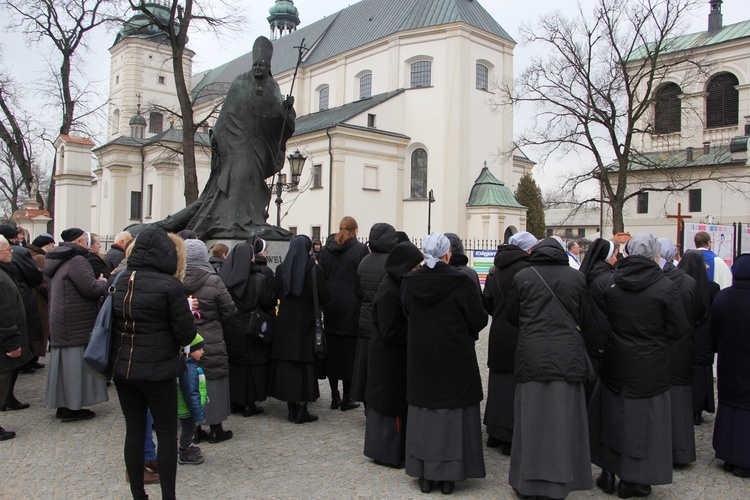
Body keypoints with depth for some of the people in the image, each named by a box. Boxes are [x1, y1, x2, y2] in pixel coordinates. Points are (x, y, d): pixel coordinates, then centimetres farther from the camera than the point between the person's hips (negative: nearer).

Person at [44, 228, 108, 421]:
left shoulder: (58, 261, 15)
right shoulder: (76, 261, -17)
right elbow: (91, 289, -23)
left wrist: (98, 284, 10)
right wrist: (103, 283, -3)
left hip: (60, 324, 10)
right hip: (76, 326, -10)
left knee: (65, 362, 14)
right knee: (75, 363, -3)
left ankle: (63, 405, 22)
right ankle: (72, 408, 2)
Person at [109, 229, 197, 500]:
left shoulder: (121, 280, 4)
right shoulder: (170, 286, -16)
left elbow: (112, 321, 15)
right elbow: (186, 334, -13)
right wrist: (187, 311, 4)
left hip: (121, 368, 6)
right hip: (157, 371, -6)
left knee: (134, 430, 14)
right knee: (167, 433, 6)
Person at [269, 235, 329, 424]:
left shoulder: (281, 269, 0)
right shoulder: (314, 269, -11)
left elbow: (277, 294, 11)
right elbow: (324, 297, -8)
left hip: (285, 323, 3)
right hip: (307, 323, -3)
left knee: (286, 363, 10)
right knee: (305, 364, 4)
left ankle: (291, 409, 17)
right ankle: (302, 410, 7)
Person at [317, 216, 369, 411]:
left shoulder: (325, 249, 7)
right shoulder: (360, 250, -7)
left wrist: (323, 304, 12)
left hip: (330, 309, 4)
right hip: (352, 309, -4)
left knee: (332, 352, 11)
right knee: (349, 351, 3)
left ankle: (334, 397, 17)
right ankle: (347, 399, 8)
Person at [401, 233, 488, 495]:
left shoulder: (409, 282, -5)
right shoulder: (461, 282, -16)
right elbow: (479, 320, -10)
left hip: (420, 357, 3)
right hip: (455, 358, -3)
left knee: (423, 412, 14)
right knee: (453, 413, 9)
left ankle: (425, 475, 22)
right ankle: (448, 476, 17)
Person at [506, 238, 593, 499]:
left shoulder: (522, 276, -2)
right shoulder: (576, 277, 0)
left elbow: (512, 316, 7)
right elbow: (585, 319, 7)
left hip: (532, 357, 0)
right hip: (567, 357, 1)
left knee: (531, 418, 8)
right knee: (563, 419, 8)